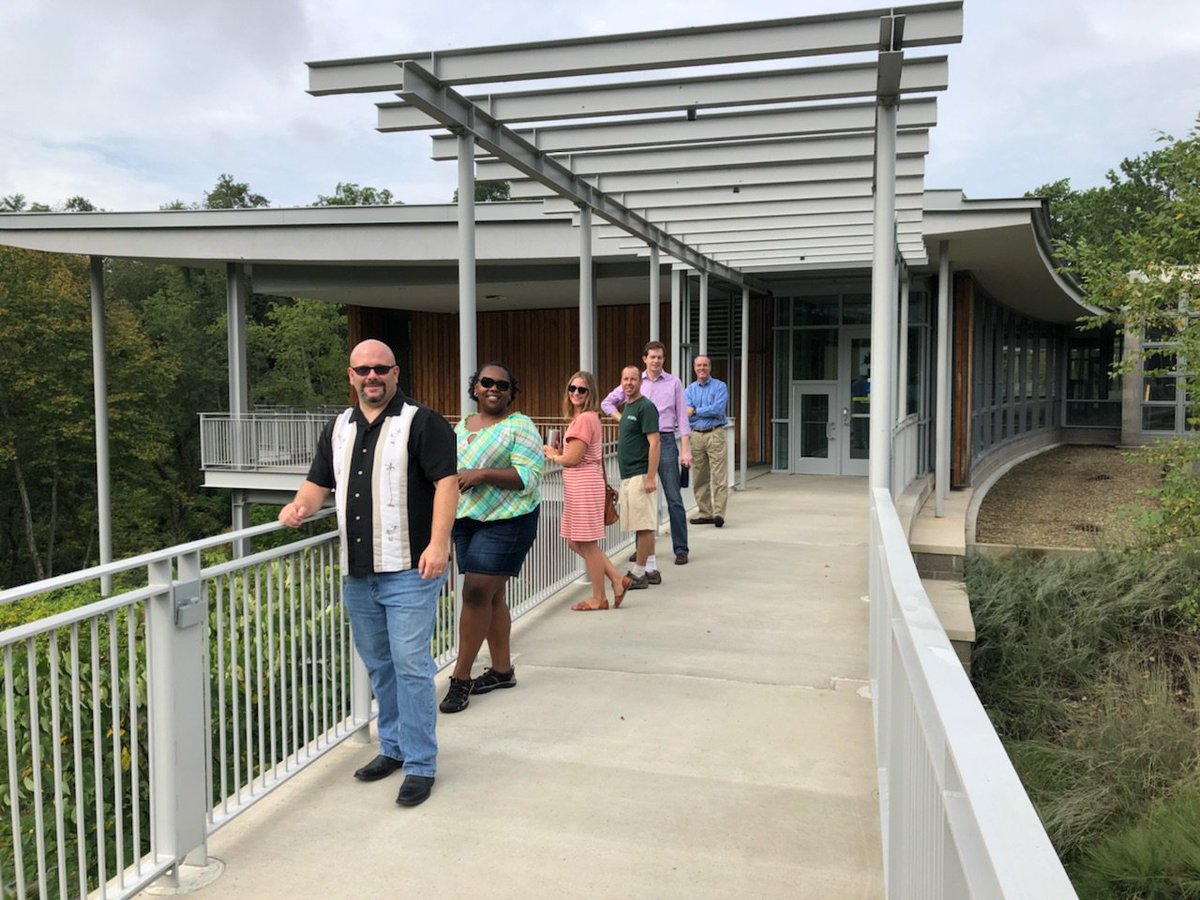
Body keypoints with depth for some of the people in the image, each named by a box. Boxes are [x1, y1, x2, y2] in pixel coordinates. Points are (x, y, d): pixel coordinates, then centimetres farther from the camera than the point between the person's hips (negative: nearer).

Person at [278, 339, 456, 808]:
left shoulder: (421, 422, -5)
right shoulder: (338, 429, 15)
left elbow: (446, 482, -12)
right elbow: (318, 483, 20)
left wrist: (438, 544, -22)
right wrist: (299, 507, -3)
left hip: (409, 570, -7)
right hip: (356, 573, 7)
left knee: (410, 664, -6)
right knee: (378, 664, 16)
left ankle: (420, 764, 6)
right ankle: (393, 747, 32)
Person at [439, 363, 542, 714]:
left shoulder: (519, 426, -6)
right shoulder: (461, 427, 16)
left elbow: (529, 476, -15)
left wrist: (482, 474, -22)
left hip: (505, 521, -7)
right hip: (466, 519, 7)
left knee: (477, 592, -10)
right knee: (491, 595, 11)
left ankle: (461, 676, -2)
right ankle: (502, 669, 21)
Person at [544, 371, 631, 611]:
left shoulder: (584, 419, -16)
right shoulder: (590, 418, 14)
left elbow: (573, 458, -19)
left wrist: (553, 456, -1)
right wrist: (560, 452, 9)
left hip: (584, 485, -10)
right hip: (577, 486, 10)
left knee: (586, 543, 1)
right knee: (576, 542, 15)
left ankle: (599, 599, 12)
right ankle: (617, 579, 19)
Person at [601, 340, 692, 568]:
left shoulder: (673, 383, 4)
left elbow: (682, 417, 1)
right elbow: (607, 402, 17)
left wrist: (685, 450, -6)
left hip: (665, 441, -2)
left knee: (674, 498, -2)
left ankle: (681, 549, 5)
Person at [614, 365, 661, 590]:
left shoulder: (645, 407, -11)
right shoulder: (627, 406, 17)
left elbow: (654, 443, -17)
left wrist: (650, 478, -22)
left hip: (639, 476, -9)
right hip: (627, 476, 10)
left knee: (644, 526, -5)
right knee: (644, 526, 12)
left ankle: (638, 575, -1)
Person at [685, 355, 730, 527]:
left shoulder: (720, 386, 2)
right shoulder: (689, 389, 12)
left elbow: (718, 408, -13)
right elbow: (686, 414, -1)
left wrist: (696, 411, -7)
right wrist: (709, 413, -13)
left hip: (715, 434, -4)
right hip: (696, 435, 4)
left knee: (719, 476, -8)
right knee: (699, 478, 6)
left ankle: (719, 513, -9)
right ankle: (705, 513, 14)